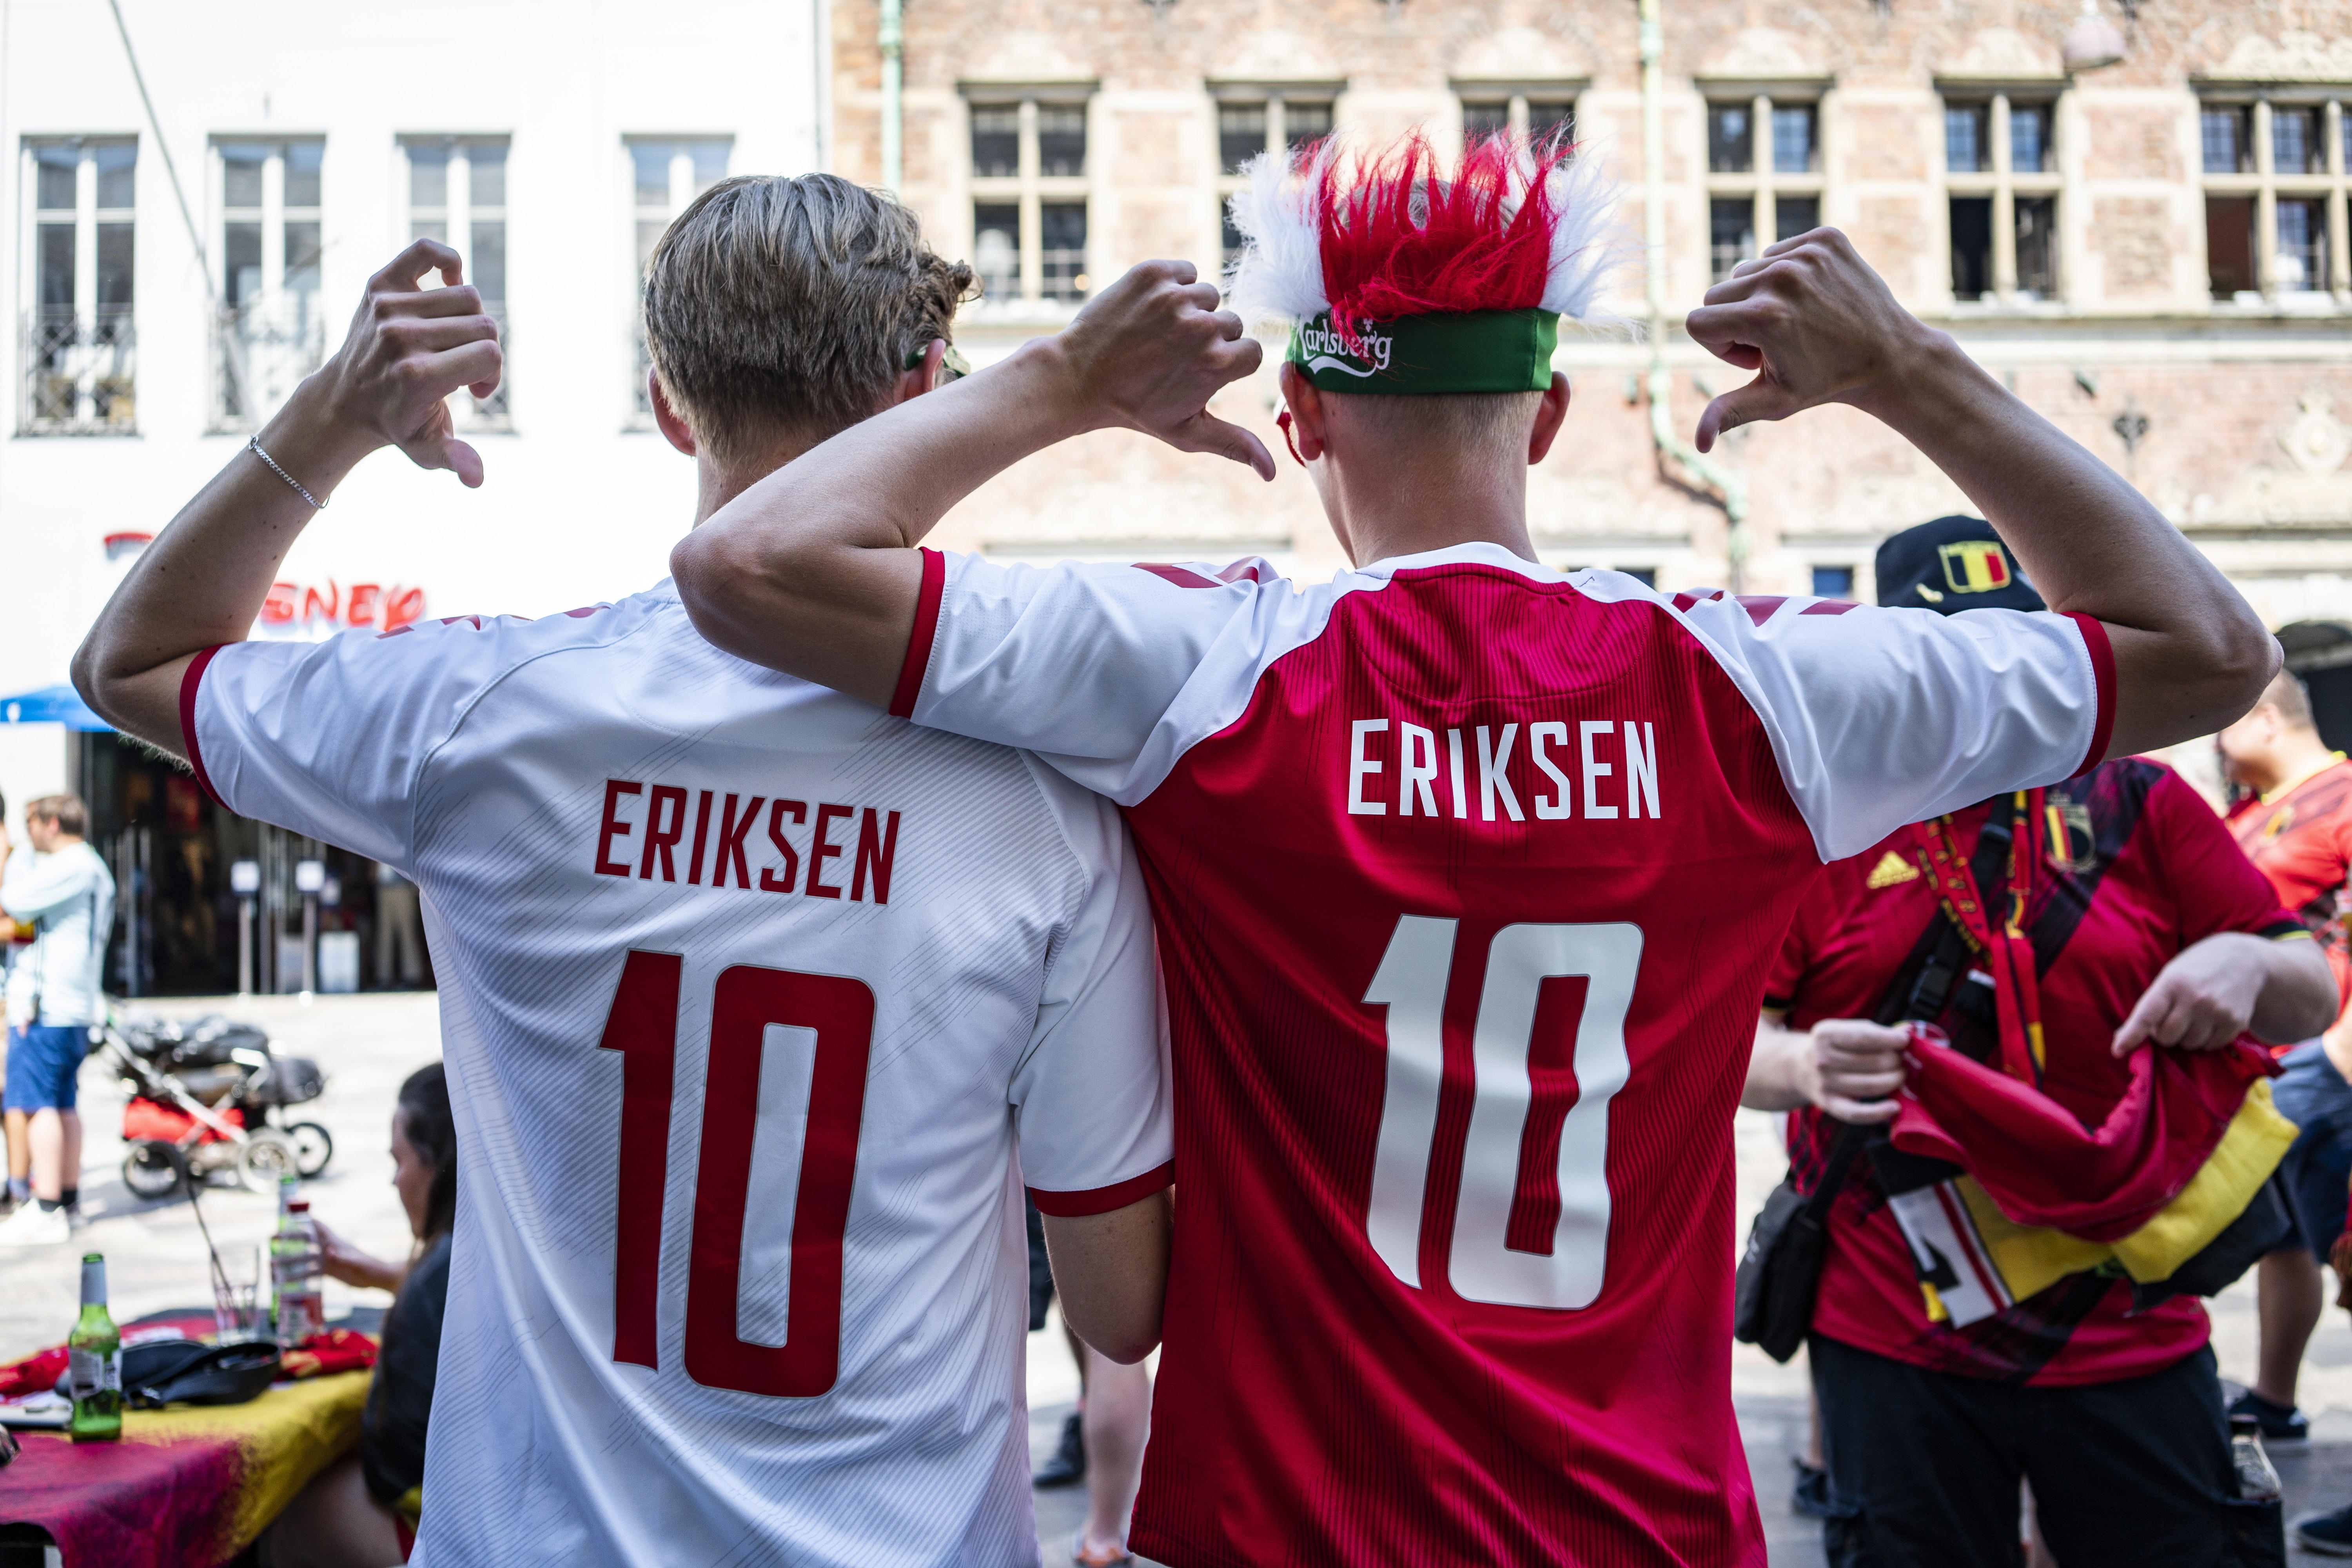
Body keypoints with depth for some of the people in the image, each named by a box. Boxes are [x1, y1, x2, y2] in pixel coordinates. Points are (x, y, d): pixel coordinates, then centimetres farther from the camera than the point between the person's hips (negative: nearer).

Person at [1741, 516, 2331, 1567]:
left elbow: (2312, 1000, 9)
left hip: (2125, 1325, 2)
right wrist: (1802, 1065, -24)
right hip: (1893, 1339, -1)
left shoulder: (2140, 804, 6)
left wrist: (2249, 965, -14)